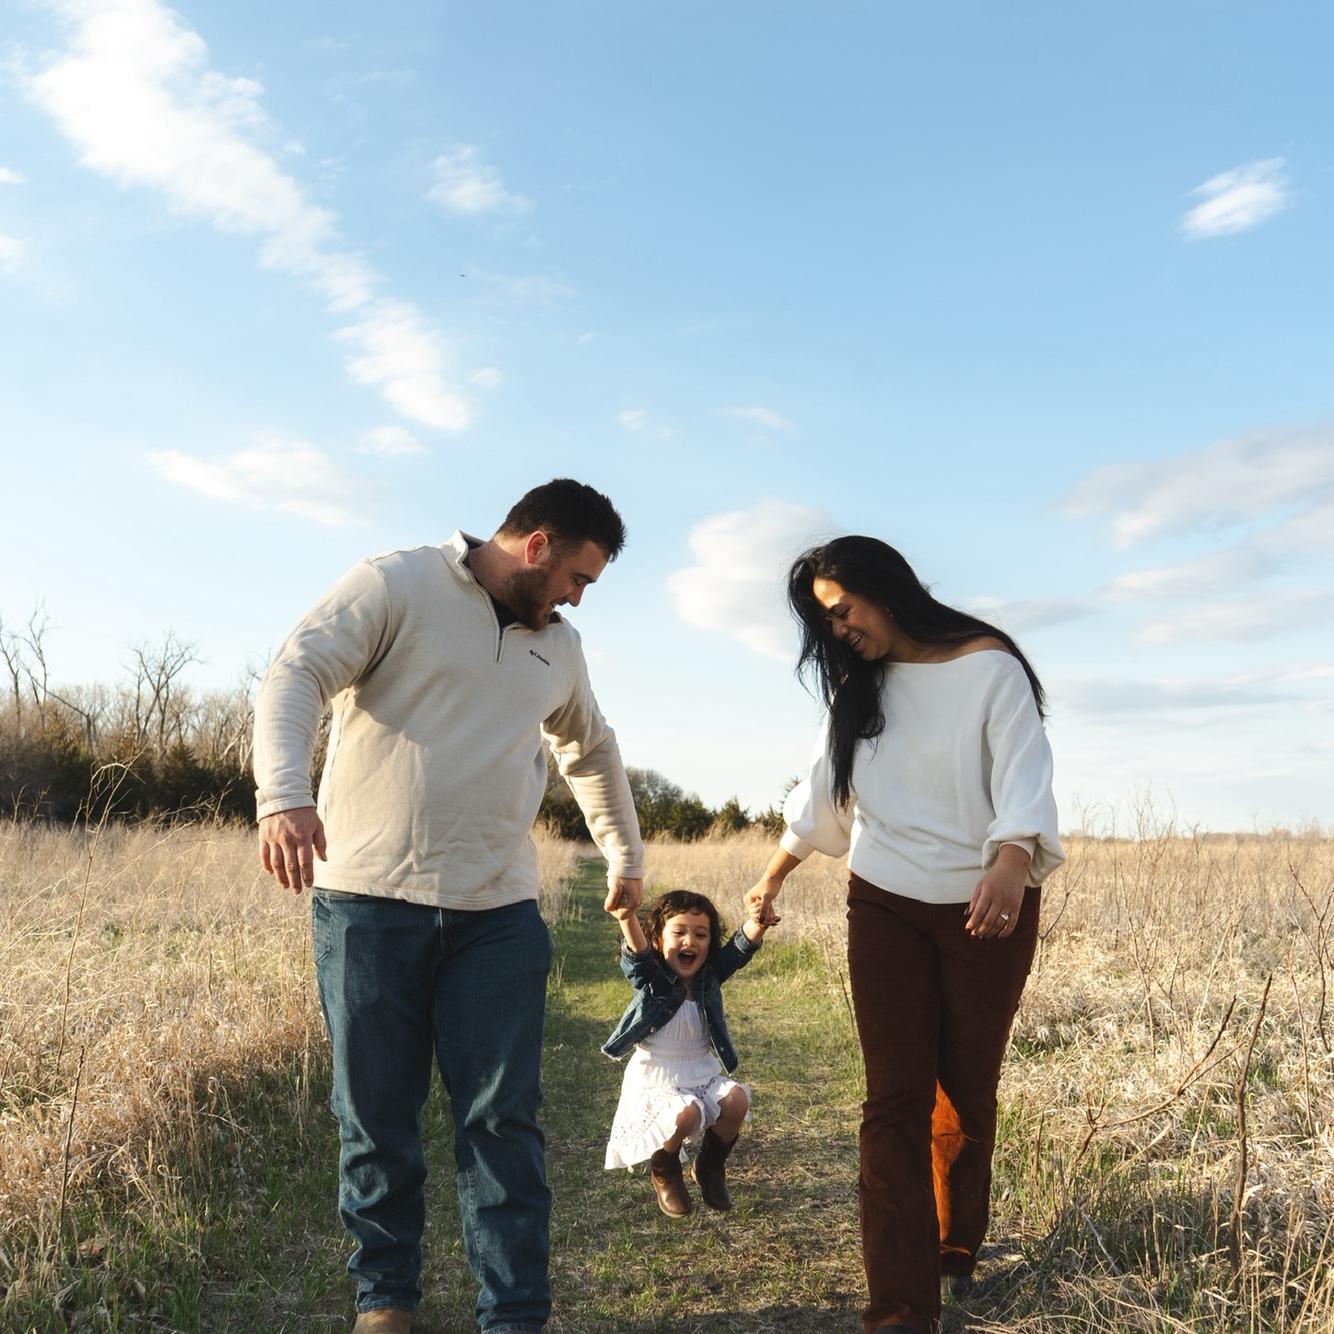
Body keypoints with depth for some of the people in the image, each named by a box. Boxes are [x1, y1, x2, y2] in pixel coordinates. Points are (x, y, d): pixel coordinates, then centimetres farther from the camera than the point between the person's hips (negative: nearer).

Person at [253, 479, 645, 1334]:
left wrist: (627, 855, 36)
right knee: (376, 1117, 8)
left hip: (499, 915, 4)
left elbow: (593, 751, 34)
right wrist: (284, 794, -30)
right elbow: (297, 676, -13)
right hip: (370, 901, -4)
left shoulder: (558, 646, 17)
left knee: (503, 1120, 1)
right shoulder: (397, 585, -2)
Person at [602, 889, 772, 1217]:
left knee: (737, 1100, -23)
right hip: (656, 1079, -4)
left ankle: (710, 1166, 7)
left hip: (703, 1075, 4)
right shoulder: (652, 980, -11)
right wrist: (627, 918, -56)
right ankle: (664, 1171, 3)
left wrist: (756, 926, -43)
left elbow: (740, 948, -18)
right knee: (686, 1114, -31)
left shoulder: (710, 975, -1)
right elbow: (637, 955, -32)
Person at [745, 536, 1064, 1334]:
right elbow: (821, 795, 20)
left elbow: (1024, 775, -19)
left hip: (987, 909, -3)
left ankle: (957, 1246, 32)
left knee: (967, 1090, 8)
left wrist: (1012, 862, -38)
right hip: (885, 910, 3)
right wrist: (773, 878, 27)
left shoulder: (990, 666, -7)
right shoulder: (857, 687, 10)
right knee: (896, 1099, -5)